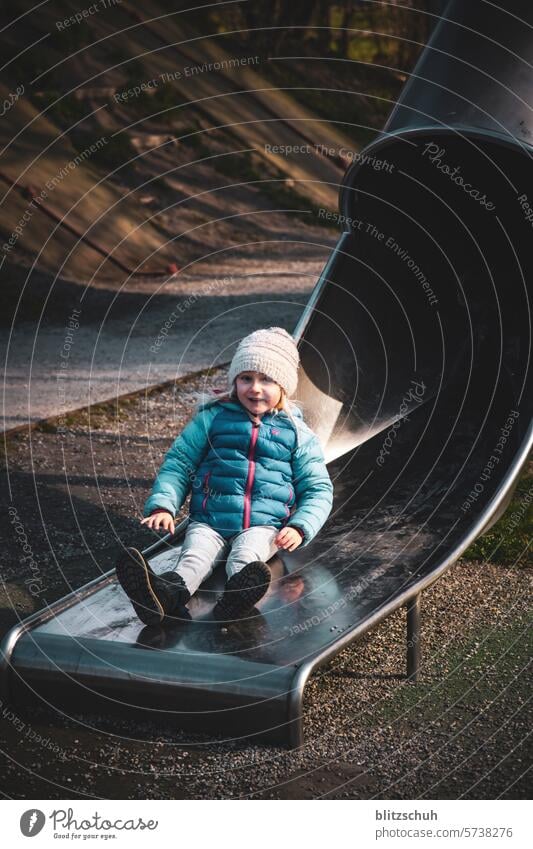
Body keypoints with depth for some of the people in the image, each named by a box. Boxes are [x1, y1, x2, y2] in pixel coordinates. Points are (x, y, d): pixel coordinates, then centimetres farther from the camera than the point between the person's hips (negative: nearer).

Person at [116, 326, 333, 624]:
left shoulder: (297, 433, 12)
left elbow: (318, 490, 13)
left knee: (245, 557, -35)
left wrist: (299, 527, -7)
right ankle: (171, 592, -65)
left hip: (264, 525, -1)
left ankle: (237, 596, -69)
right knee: (195, 557, -32)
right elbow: (178, 463, 15)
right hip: (209, 522, 1)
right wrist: (162, 505, -2)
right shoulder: (212, 418, 13)